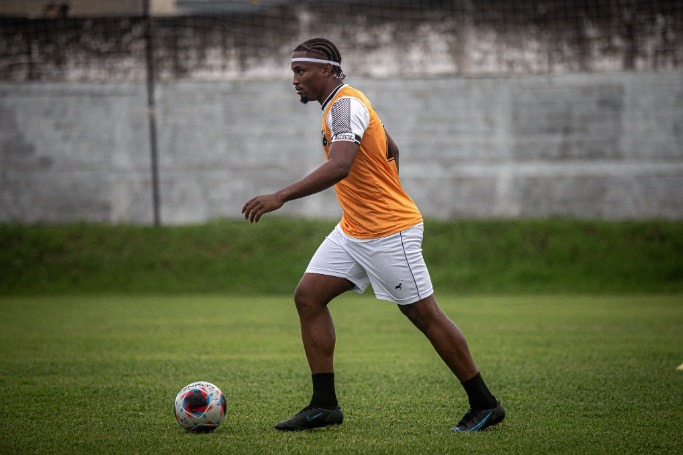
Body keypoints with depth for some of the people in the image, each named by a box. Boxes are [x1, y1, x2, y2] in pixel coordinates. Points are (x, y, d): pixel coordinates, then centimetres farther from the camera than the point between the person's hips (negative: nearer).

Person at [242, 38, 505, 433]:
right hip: (353, 231, 10)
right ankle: (324, 405, 1)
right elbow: (391, 150, 25)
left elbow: (339, 167, -35)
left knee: (424, 314, -4)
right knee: (308, 296, 1)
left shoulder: (345, 105, -19)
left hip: (390, 232, -10)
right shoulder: (344, 103, 12)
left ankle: (485, 404, 7)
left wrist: (280, 197, -38)